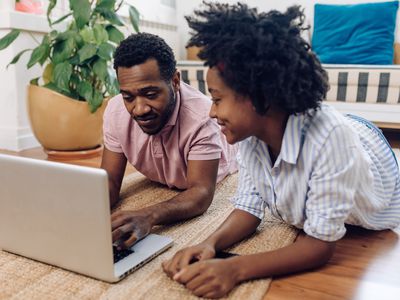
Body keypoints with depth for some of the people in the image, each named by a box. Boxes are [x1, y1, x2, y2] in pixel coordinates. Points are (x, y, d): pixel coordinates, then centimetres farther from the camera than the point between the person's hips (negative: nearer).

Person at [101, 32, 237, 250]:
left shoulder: (202, 115, -37)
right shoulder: (115, 110, -22)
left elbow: (201, 192, -40)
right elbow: (110, 180, -16)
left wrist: (148, 216, -59)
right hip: (160, 189, 3)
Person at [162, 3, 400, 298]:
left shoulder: (329, 137, -39)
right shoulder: (250, 132, -21)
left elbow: (321, 243, -32)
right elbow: (250, 207, -12)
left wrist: (236, 268, -44)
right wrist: (211, 244, -31)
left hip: (369, 235, -2)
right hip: (301, 224, 2)